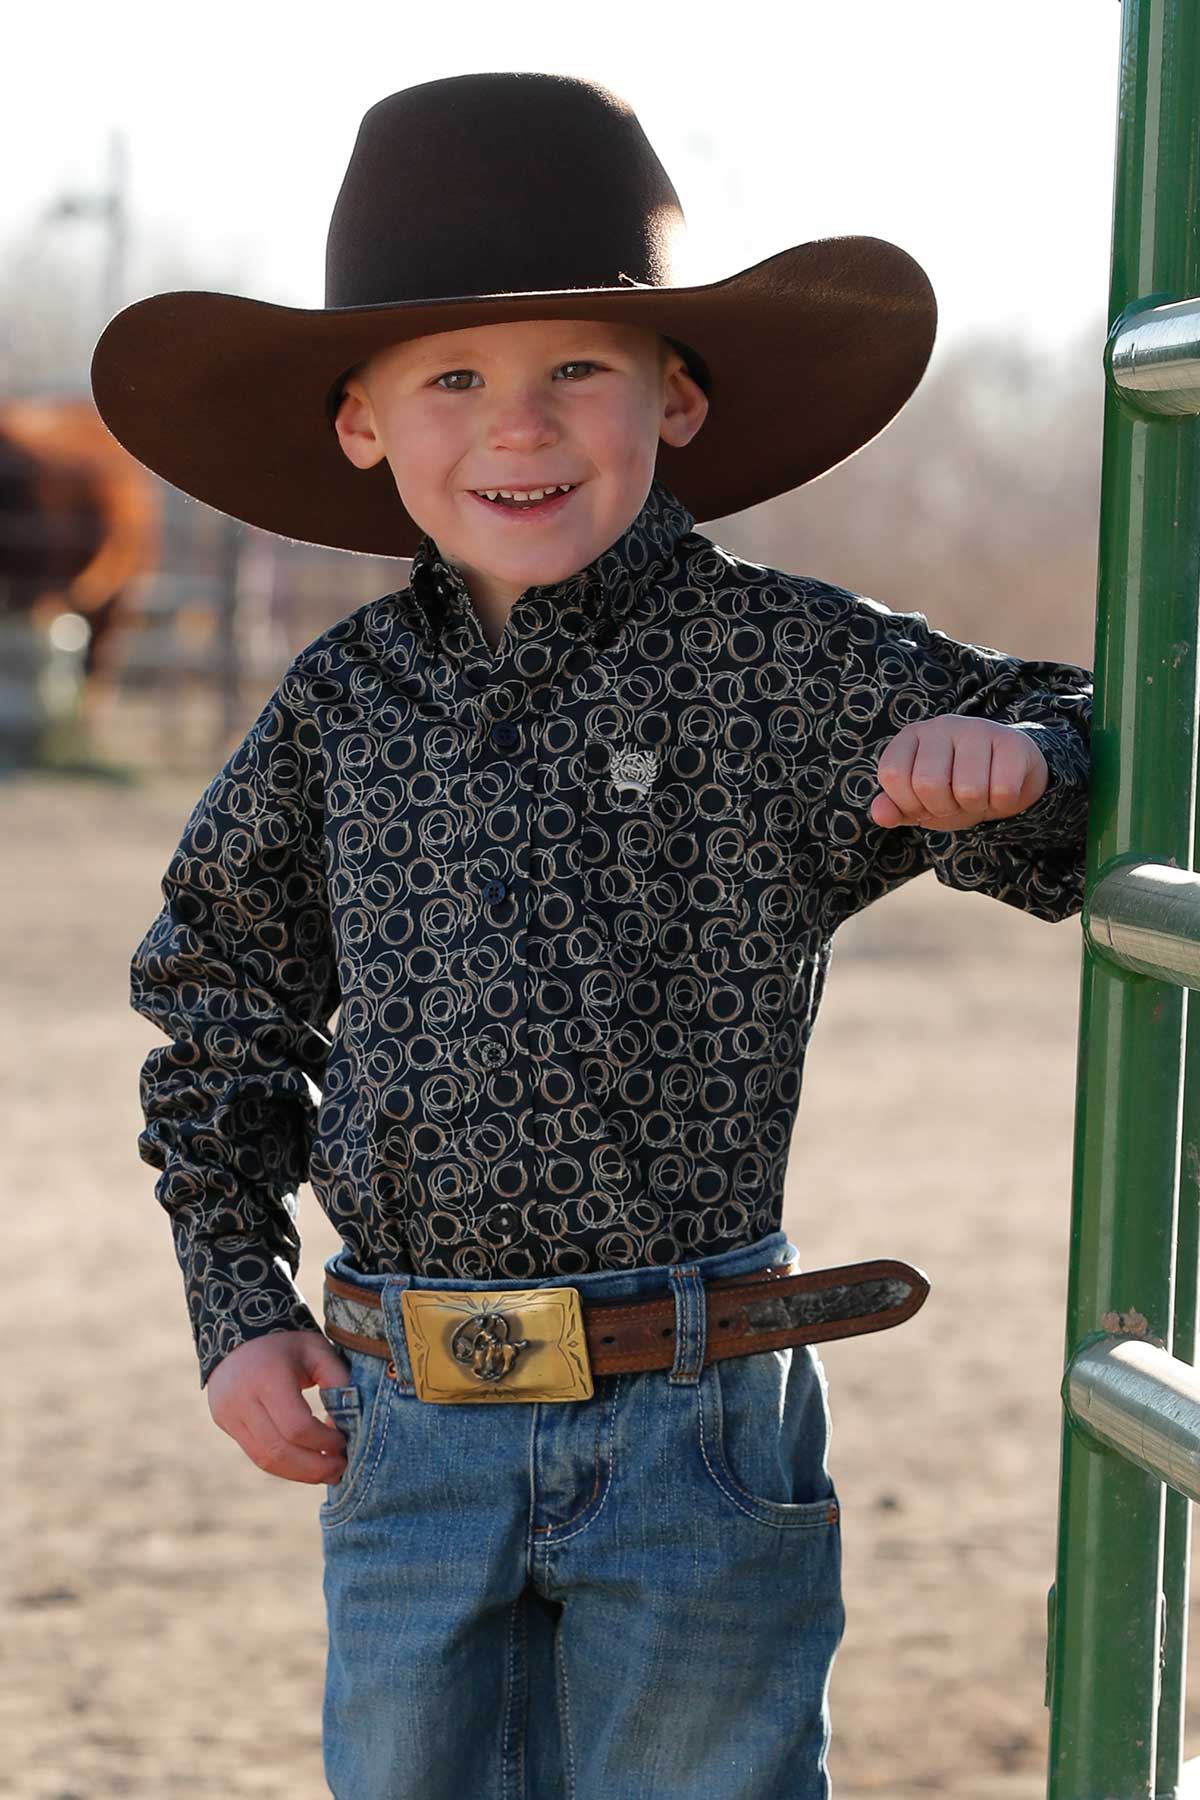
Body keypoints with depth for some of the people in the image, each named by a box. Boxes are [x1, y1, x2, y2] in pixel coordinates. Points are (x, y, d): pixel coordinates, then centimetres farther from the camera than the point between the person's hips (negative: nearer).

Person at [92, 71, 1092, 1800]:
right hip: (409, 1431, 3)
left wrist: (1015, 761, -25)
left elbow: (1130, 796, -2)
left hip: (696, 1421, -3)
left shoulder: (797, 668, -6)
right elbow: (221, 984, 17)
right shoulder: (341, 703, 4)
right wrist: (238, 1304, 11)